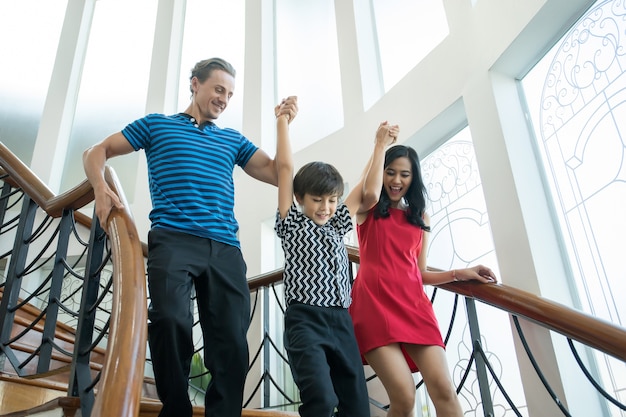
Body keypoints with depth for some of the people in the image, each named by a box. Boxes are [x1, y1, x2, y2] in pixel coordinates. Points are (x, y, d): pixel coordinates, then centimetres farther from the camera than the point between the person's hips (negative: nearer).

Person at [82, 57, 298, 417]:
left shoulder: (233, 140, 26)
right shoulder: (157, 125, 19)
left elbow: (278, 175, 18)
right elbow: (97, 152, 19)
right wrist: (100, 188, -2)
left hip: (226, 249, 3)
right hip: (173, 240, -3)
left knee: (232, 344, -8)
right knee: (171, 321, -26)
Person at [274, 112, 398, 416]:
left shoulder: (336, 226, 20)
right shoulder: (291, 223, 8)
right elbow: (285, 167, 4)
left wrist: (380, 146, 25)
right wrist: (283, 120, 7)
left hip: (341, 322, 5)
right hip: (305, 320, -5)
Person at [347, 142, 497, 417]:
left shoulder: (420, 218, 22)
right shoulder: (367, 209, 11)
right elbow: (371, 193, -16)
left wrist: (460, 273, 6)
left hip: (413, 305, 4)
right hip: (374, 305, -3)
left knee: (443, 389, -15)